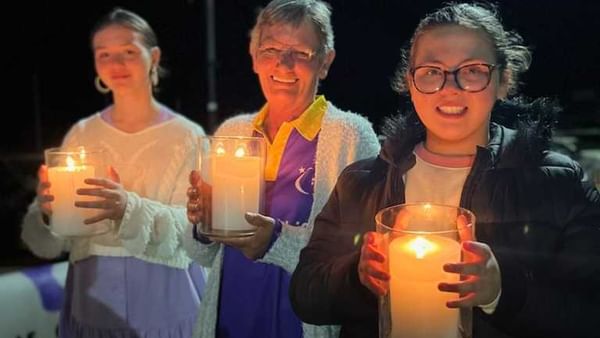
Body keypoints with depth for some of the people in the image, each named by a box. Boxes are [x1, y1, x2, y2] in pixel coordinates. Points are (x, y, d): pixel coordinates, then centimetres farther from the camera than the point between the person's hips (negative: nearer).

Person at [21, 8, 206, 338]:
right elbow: (48, 245, 0)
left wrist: (131, 209, -33)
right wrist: (47, 213, -22)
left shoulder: (187, 136, -6)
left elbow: (193, 228, -16)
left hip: (165, 305, -2)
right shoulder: (80, 134, 2)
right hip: (92, 304, 2)